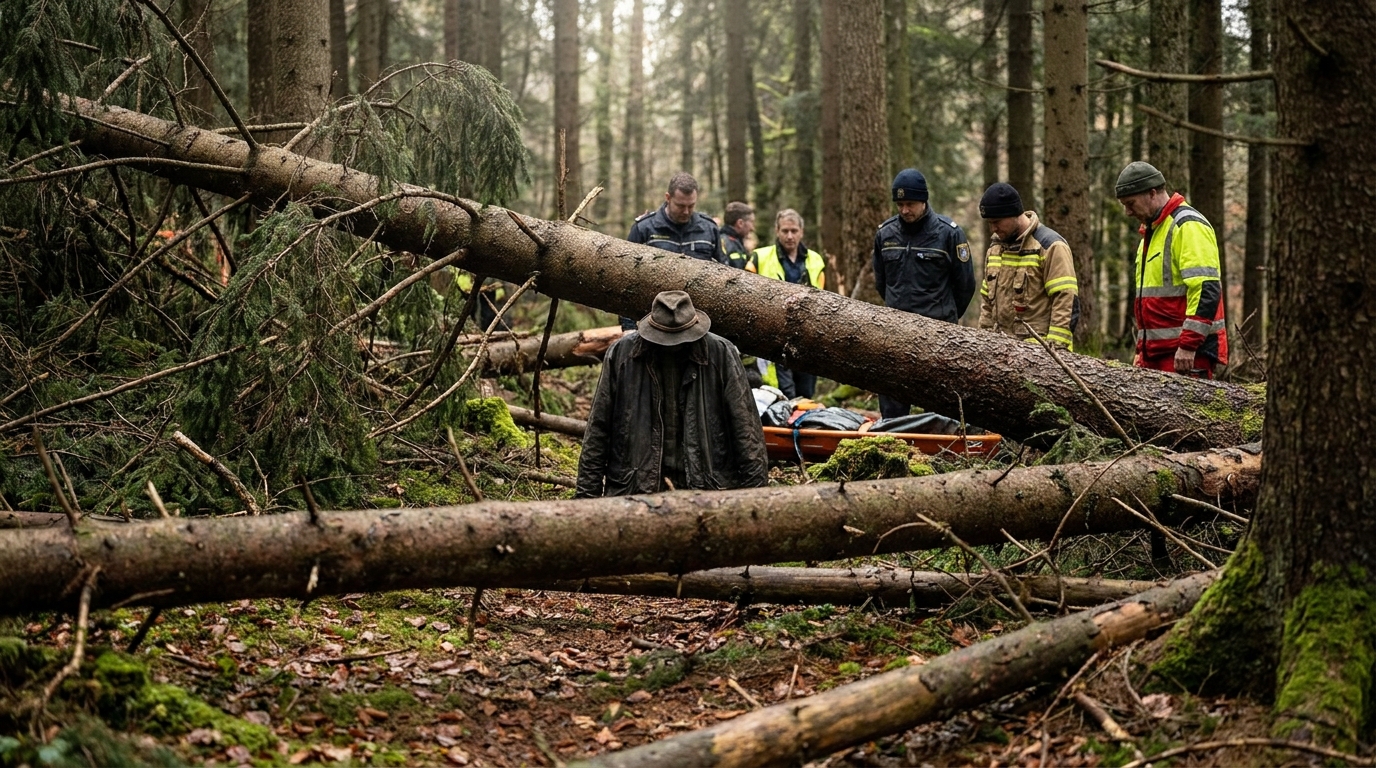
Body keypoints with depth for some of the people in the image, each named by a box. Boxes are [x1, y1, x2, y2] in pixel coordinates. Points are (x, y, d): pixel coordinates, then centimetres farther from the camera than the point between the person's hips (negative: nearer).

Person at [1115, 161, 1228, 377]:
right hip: (1156, 353, 9)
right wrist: (1142, 350, 24)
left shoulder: (1188, 226, -10)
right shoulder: (1151, 231, 22)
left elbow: (1207, 291, -20)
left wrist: (1188, 346, -23)